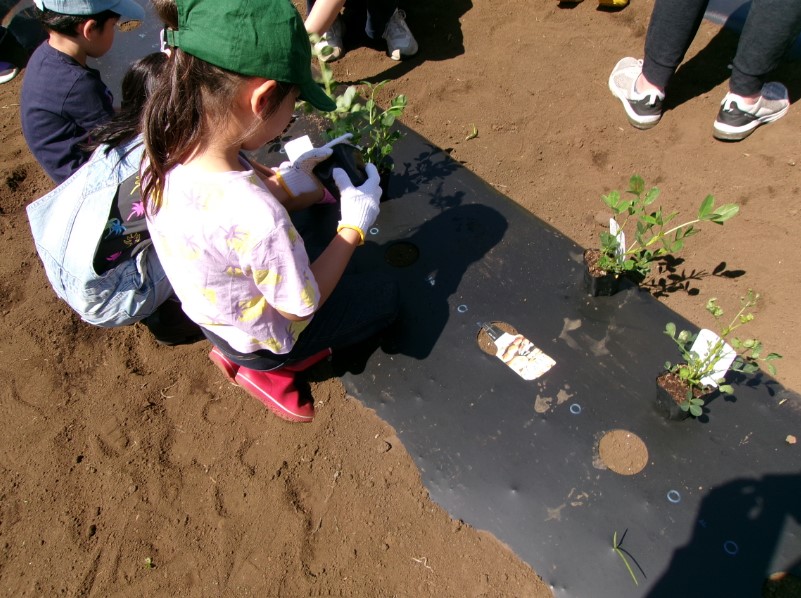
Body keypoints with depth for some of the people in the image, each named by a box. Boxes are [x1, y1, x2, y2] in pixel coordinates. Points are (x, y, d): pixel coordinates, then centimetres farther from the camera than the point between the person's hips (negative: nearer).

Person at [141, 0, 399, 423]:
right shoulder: (257, 218, -43)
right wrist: (354, 227, -18)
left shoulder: (161, 148, -21)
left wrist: (284, 183, -7)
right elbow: (302, 307, -24)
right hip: (259, 340, -6)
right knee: (384, 298, 13)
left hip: (208, 308, 6)